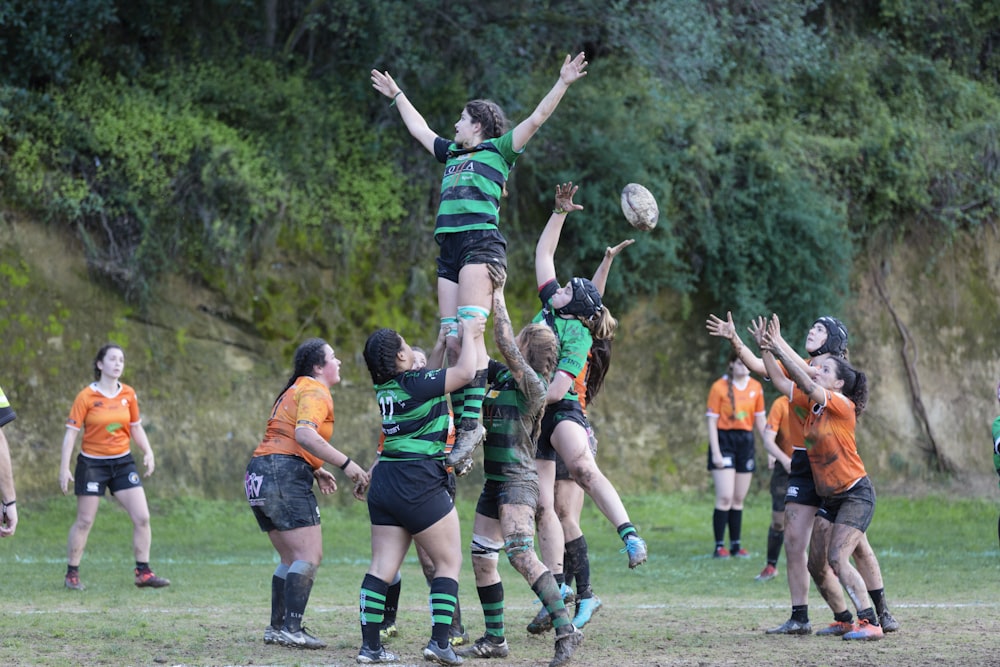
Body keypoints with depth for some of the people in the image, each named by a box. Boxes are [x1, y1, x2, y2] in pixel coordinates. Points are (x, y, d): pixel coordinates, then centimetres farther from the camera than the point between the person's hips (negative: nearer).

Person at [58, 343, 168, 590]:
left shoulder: (128, 394, 3)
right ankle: (72, 574, 14)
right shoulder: (86, 396, -10)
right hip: (92, 463, -4)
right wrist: (64, 468, -13)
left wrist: (148, 453, 0)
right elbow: (71, 432, -9)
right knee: (84, 521, 0)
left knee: (142, 517, -4)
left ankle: (143, 572, 5)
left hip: (123, 462, 4)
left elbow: (136, 427, 14)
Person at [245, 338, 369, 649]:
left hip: (260, 472, 10)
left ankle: (276, 628, 13)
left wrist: (315, 471, 21)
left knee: (291, 558, 15)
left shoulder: (295, 390, 25)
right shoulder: (315, 392, -7)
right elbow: (304, 434, -25)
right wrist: (346, 463, -24)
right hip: (285, 474, -10)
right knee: (310, 555, -11)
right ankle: (291, 629, -17)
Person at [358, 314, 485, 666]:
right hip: (420, 484, -8)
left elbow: (435, 371, 26)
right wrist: (468, 334, 2)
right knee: (449, 561, 2)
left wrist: (456, 337, 28)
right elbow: (465, 372, -12)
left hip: (384, 480, 8)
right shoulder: (416, 383, -12)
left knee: (382, 566, 6)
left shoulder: (385, 388, 11)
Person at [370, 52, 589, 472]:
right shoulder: (452, 154, 27)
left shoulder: (498, 151, 9)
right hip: (449, 250, 7)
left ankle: (472, 421, -26)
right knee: (451, 341, -3)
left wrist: (563, 84, -8)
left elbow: (536, 119, 1)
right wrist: (396, 95, 50)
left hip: (481, 243, -7)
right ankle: (461, 426, -5)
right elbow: (419, 128, 41)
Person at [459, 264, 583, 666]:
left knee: (520, 553, -23)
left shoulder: (532, 384, -12)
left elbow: (505, 344, -22)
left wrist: (498, 296, -16)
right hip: (494, 482, 9)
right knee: (481, 558, 9)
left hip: (518, 481, -9)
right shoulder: (499, 375, 10)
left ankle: (566, 630, -25)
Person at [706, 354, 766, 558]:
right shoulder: (719, 387, -6)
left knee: (739, 499, 8)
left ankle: (736, 545, 14)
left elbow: (760, 420, 13)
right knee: (725, 497, -11)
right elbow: (712, 420, -7)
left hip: (746, 442, 5)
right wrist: (715, 452, -13)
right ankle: (719, 546, -6)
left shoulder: (756, 387, 7)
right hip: (724, 440, -5)